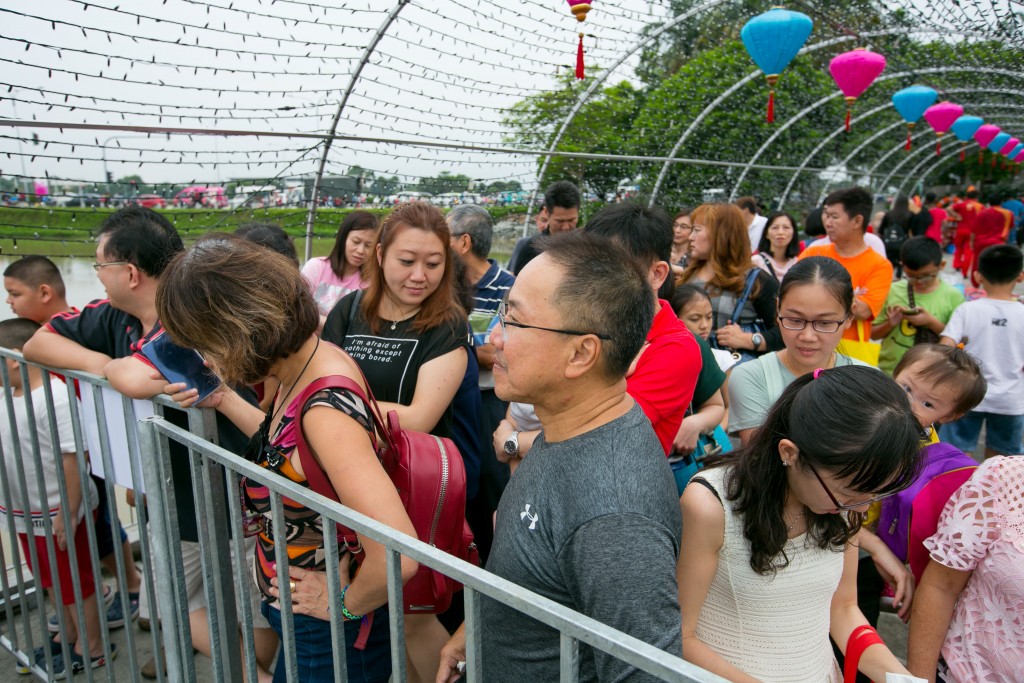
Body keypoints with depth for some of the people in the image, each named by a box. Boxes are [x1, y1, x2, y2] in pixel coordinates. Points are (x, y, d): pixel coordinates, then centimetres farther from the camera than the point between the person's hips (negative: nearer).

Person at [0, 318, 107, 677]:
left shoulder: (54, 399, -27)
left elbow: (73, 459, -27)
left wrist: (68, 514, -25)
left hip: (58, 514, -9)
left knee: (76, 581, 9)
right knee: (50, 579, 25)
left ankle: (91, 646, 28)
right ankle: (69, 634, 45)